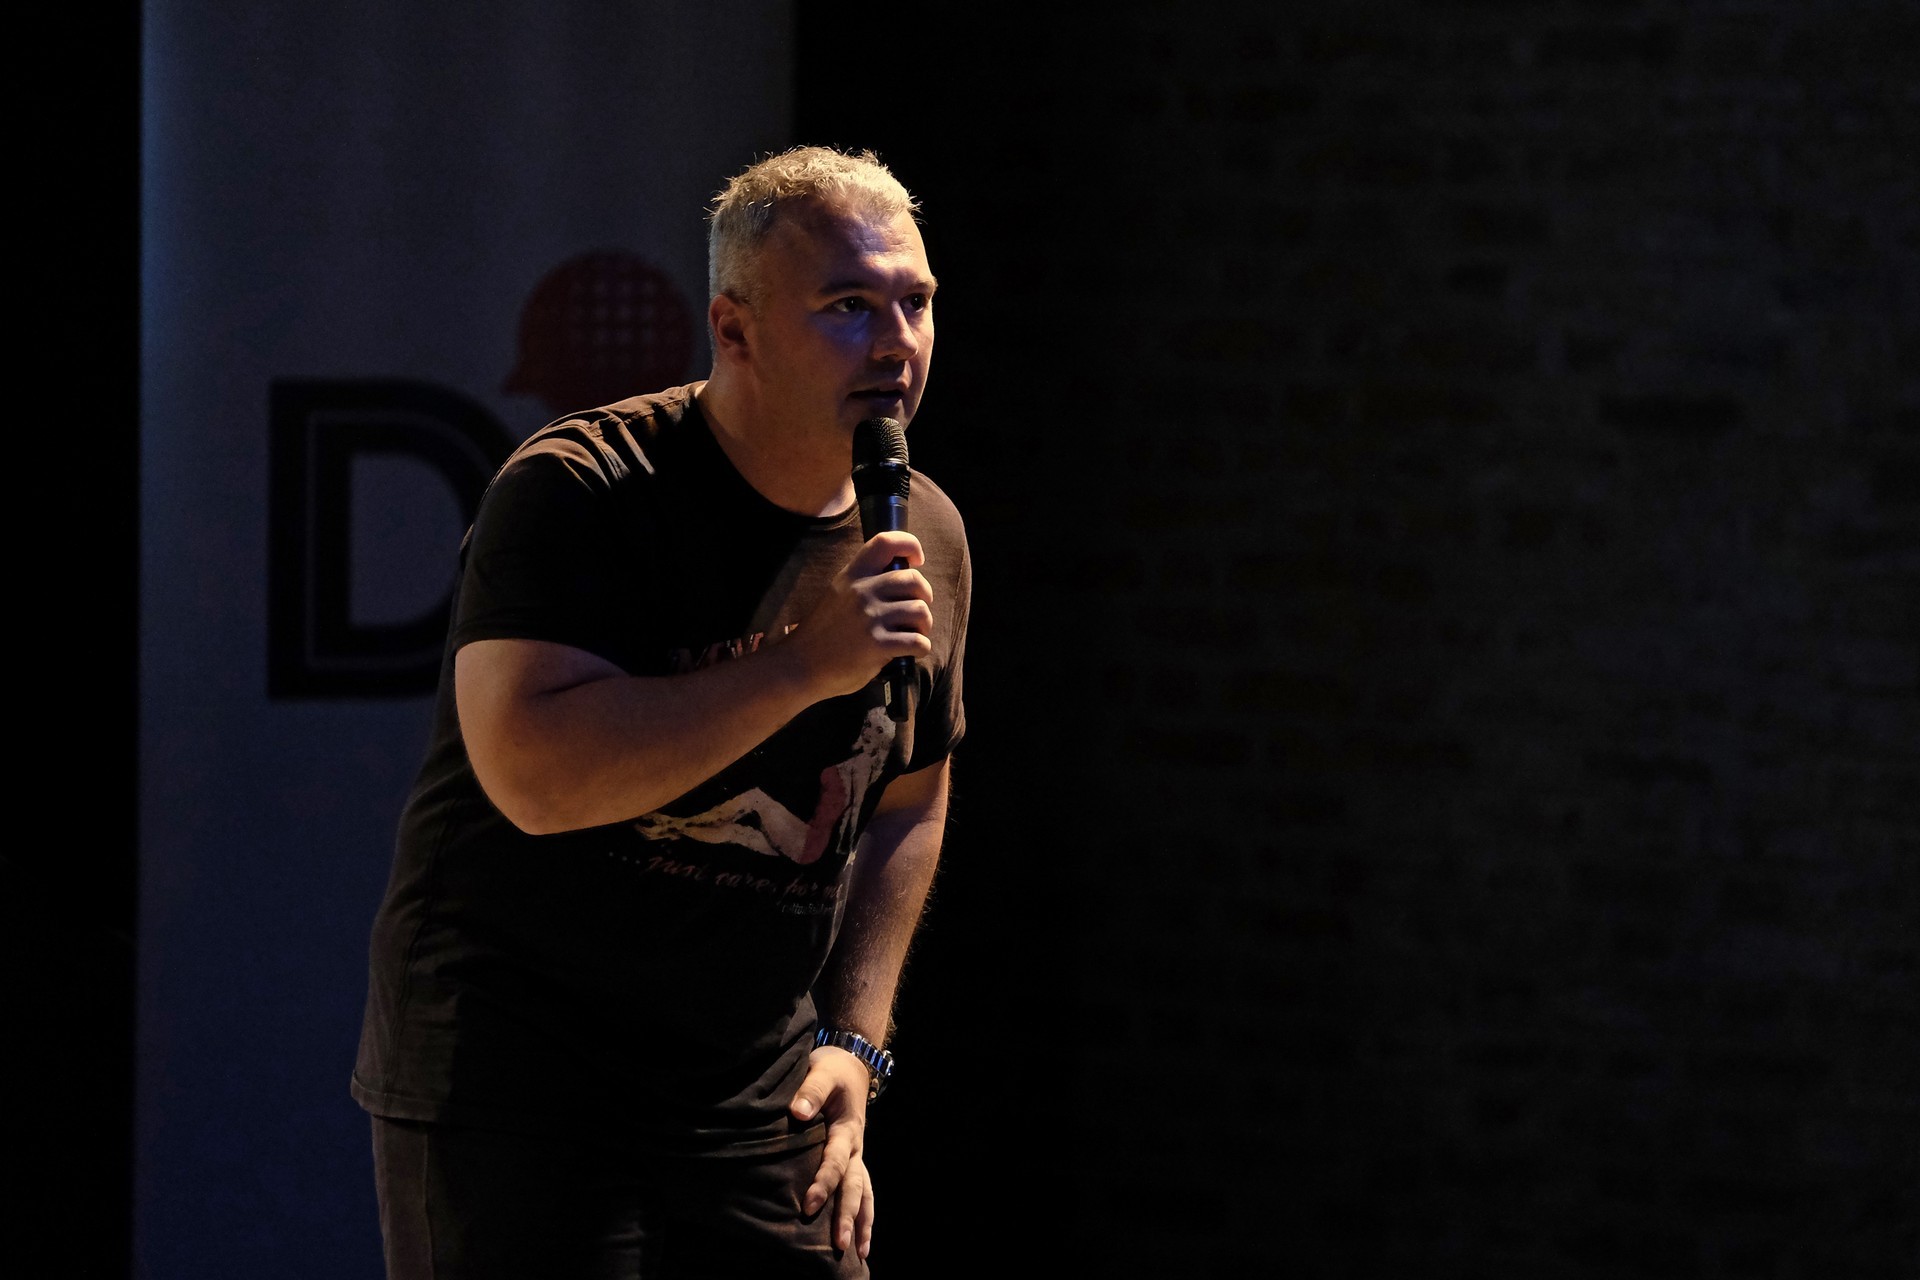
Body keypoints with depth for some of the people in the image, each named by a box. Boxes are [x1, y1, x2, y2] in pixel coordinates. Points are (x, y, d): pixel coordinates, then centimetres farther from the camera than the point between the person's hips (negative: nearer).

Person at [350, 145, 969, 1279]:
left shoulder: (925, 539, 6)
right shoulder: (575, 492, -14)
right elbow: (539, 775, -28)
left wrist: (852, 1041, 11)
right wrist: (805, 665, -28)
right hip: (509, 1091, -6)